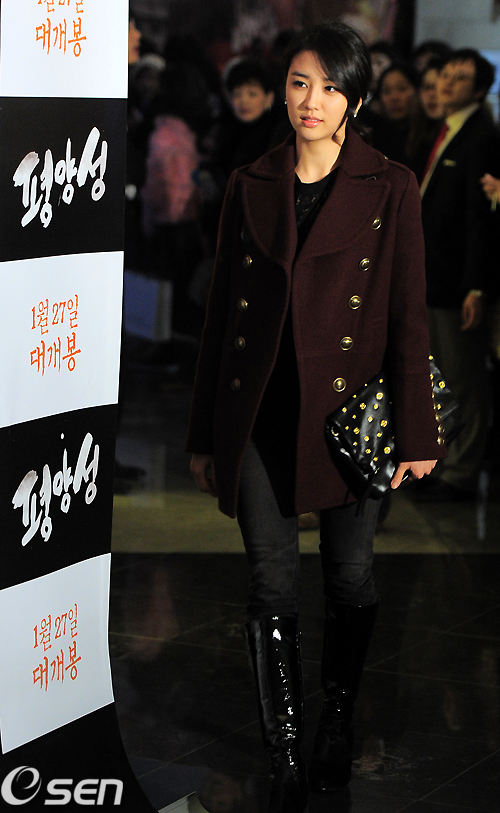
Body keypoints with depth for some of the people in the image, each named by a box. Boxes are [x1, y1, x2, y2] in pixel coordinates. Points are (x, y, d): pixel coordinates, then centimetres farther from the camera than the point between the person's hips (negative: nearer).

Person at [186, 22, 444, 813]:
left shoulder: (390, 189, -2)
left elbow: (409, 316, -2)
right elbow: (222, 310, 9)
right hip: (260, 414, 2)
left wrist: (415, 432, -5)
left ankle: (338, 723, 31)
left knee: (351, 576, 10)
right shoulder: (251, 185, 6)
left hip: (349, 410, -2)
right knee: (273, 587, 0)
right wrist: (205, 434, 9)